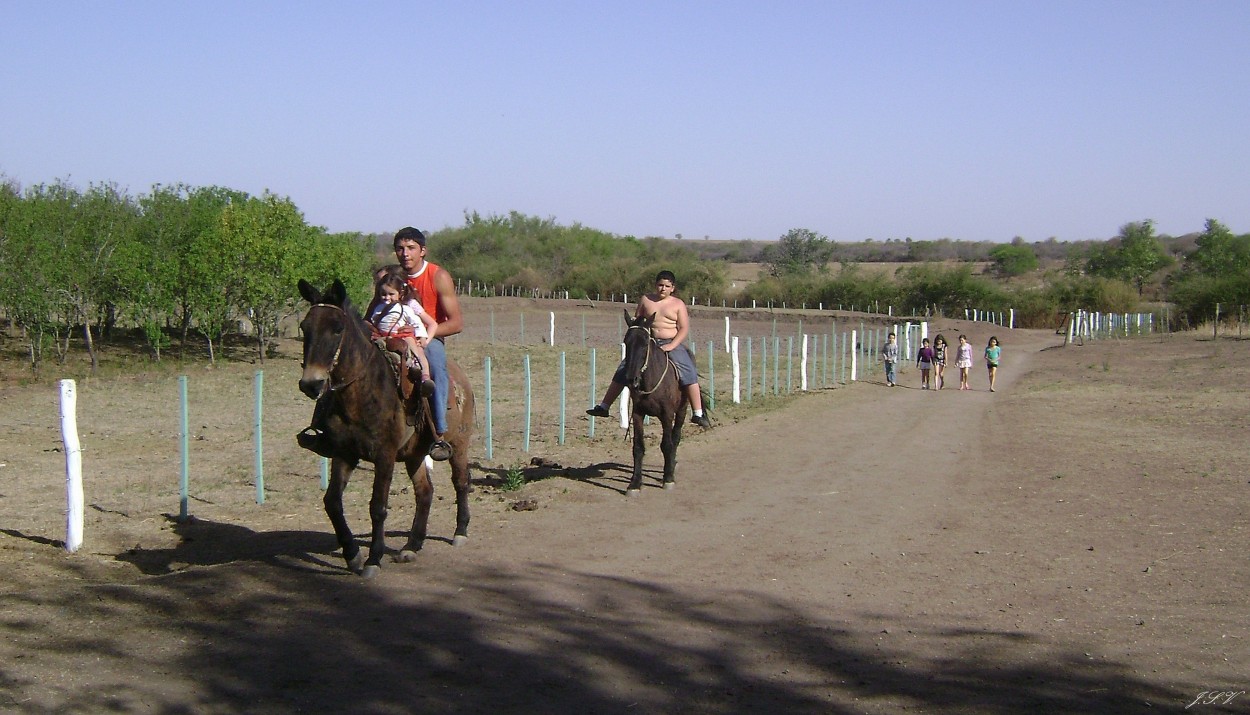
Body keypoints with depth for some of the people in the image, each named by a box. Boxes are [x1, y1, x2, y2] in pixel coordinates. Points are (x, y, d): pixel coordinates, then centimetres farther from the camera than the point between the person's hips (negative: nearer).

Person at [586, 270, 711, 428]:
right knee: (623, 371, -5)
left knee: (688, 373, -22)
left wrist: (671, 346, -18)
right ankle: (604, 407, 3)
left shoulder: (678, 304, 2)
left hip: (672, 344, -2)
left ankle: (698, 414, -19)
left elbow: (684, 329, -4)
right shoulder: (645, 300, 9)